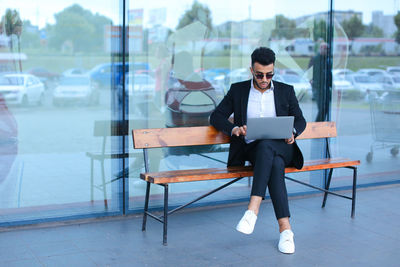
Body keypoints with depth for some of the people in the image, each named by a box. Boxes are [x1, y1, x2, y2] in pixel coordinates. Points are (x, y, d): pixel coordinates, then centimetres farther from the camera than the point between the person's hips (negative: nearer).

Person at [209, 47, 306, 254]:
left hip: (281, 147, 0)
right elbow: (216, 117, 8)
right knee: (275, 165, -36)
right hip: (252, 149, 0)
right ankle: (285, 229, -39)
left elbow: (300, 120, 13)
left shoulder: (286, 91, 11)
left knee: (265, 146, -38)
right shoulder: (238, 90, 9)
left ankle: (253, 210, -46)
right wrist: (233, 129, -14)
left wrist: (292, 132, -12)